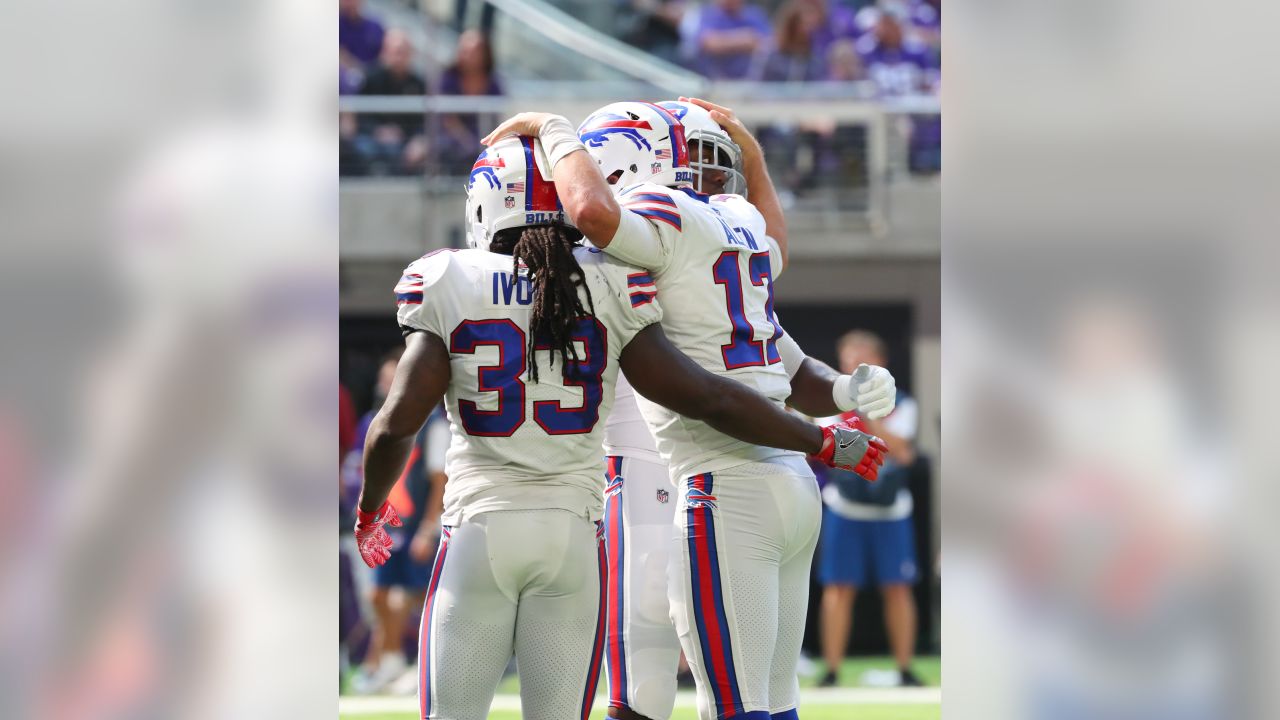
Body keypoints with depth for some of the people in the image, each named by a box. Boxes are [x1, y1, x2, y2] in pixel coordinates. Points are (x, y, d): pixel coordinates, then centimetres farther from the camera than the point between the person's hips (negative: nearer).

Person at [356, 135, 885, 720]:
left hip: (479, 527, -2)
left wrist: (371, 507, 11)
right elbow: (706, 398, -2)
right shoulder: (606, 288, 1)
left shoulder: (447, 285, -3)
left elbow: (398, 422, -8)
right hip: (572, 534, 2)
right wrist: (822, 443, 9)